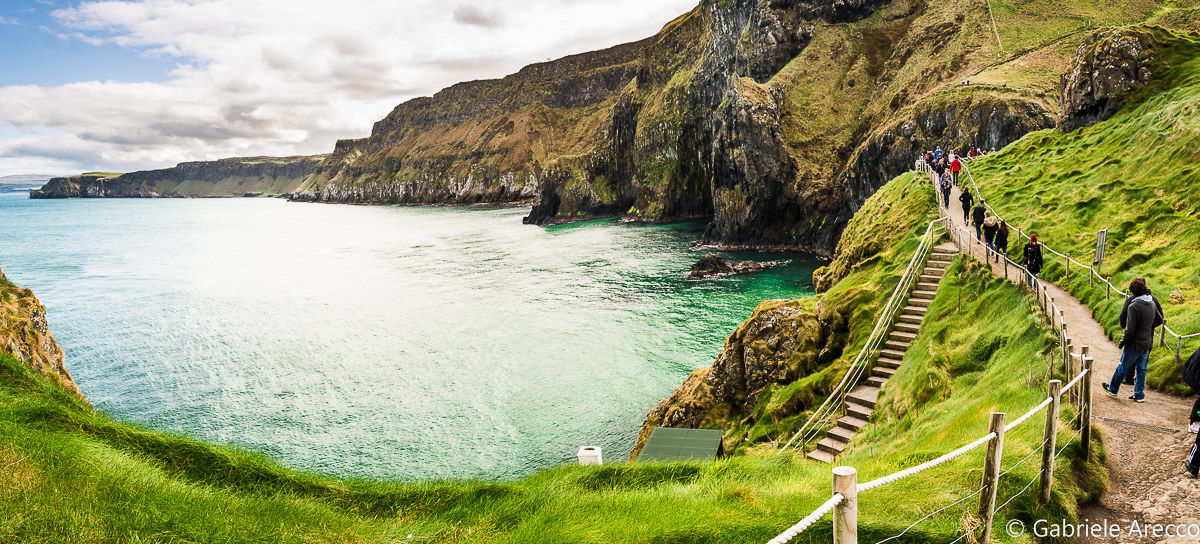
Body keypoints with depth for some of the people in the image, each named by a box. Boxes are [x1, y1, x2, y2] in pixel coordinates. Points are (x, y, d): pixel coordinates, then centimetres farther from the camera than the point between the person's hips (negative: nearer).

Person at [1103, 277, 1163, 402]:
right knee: (1142, 369, 15)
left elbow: (1130, 329, -22)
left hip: (1134, 345, -7)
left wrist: (1122, 342, -11)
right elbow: (1160, 320, 17)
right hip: (1147, 343, 7)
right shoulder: (1152, 304, 1)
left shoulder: (1134, 306, -22)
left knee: (1123, 367, 10)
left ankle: (1113, 389, 25)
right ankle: (1139, 395, 20)